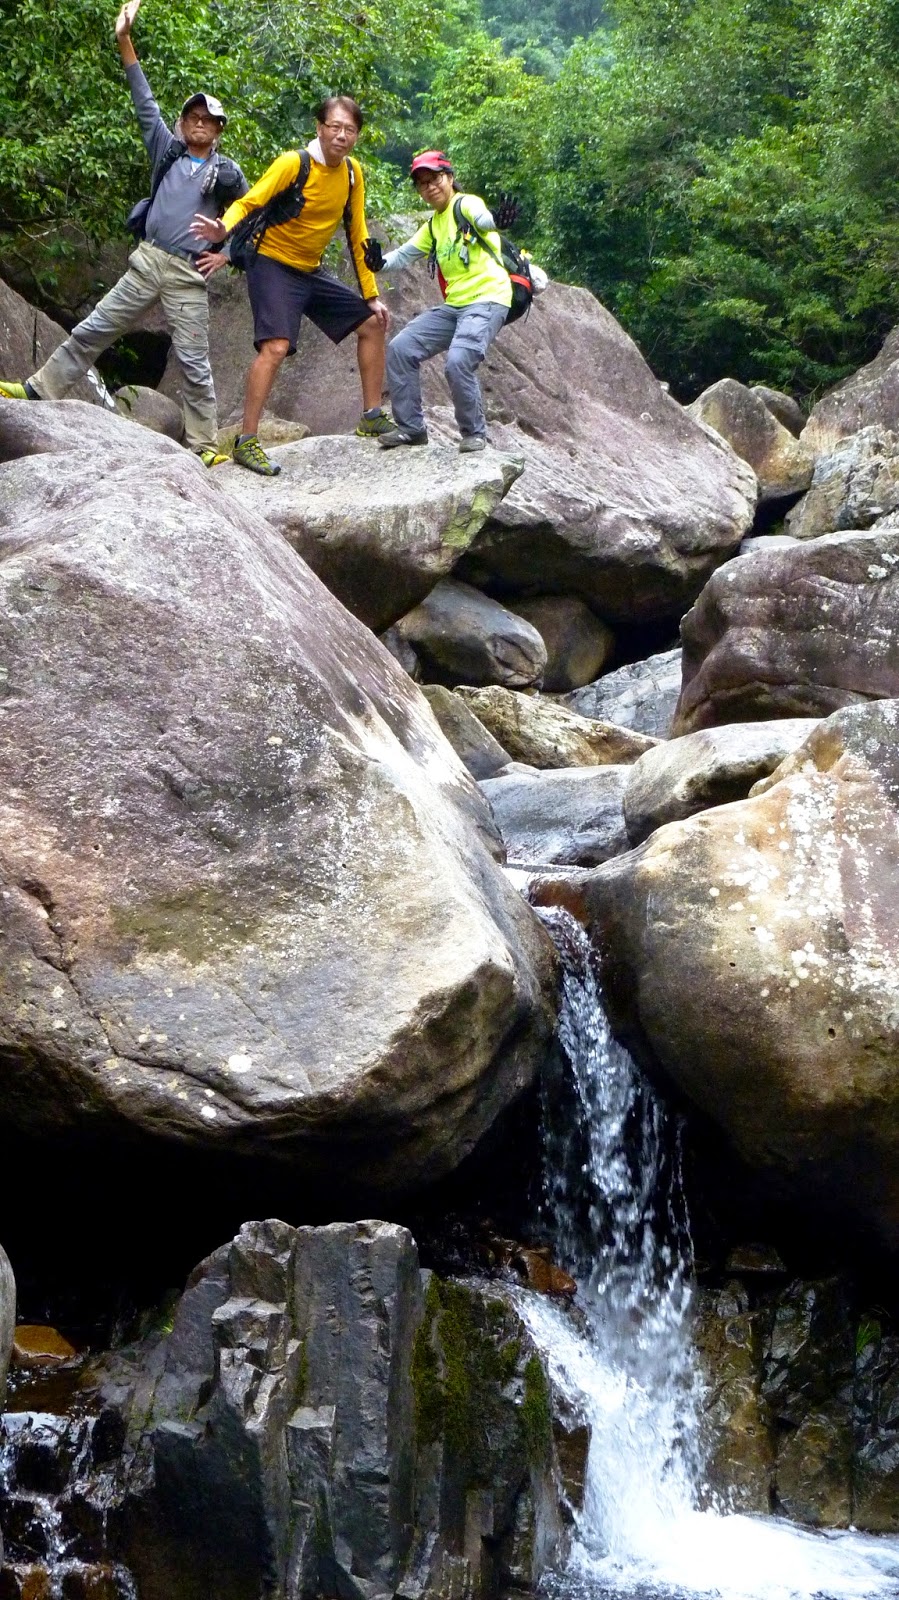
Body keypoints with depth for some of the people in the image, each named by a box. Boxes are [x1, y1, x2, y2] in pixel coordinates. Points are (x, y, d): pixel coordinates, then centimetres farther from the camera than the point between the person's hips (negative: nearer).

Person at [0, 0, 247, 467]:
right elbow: (144, 102, 9)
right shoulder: (167, 150, 10)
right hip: (147, 262, 3)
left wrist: (226, 254, 1)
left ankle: (203, 444, 4)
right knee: (94, 329, 6)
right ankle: (40, 389, 15)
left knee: (192, 361, -2)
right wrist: (125, 41, 4)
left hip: (188, 275, -3)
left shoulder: (228, 173, 4)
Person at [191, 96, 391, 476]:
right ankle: (246, 442, -20)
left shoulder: (352, 173, 1)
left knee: (372, 323, 8)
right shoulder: (292, 163, -18)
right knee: (276, 346, -25)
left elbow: (357, 236, 8)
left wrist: (372, 296, 8)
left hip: (312, 272, 8)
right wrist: (224, 230, -45)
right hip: (273, 264, -7)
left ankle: (372, 418, 20)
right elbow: (247, 204, -22)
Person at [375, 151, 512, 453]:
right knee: (401, 348, -2)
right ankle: (411, 428, 8)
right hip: (453, 305, 8)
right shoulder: (433, 224, 19)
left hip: (487, 300, -8)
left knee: (458, 361, -28)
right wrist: (379, 262, -9)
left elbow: (482, 218, -30)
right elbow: (404, 255, 14)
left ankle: (475, 433, -7)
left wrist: (492, 220, -56)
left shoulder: (466, 203, -7)